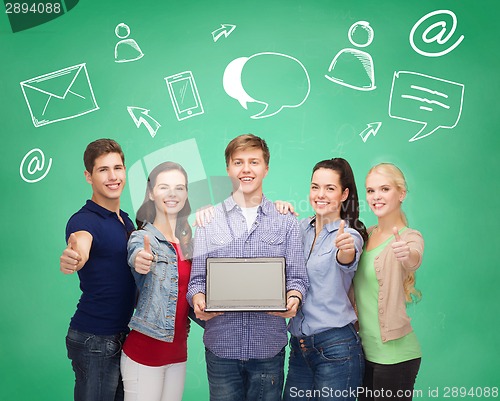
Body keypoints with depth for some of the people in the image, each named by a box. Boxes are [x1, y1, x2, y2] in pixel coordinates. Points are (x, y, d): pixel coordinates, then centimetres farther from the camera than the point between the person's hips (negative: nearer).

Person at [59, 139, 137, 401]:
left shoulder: (126, 220, 10)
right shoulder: (84, 219, -15)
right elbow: (82, 244, -39)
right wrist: (72, 258, -60)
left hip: (123, 334, 7)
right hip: (94, 340, -7)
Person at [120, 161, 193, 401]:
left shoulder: (188, 239, 7)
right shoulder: (142, 237, -10)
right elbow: (136, 258, -31)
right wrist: (140, 262, -55)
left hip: (178, 351, 6)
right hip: (145, 352, -5)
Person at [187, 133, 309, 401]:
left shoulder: (286, 222, 5)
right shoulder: (209, 221, 5)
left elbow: (297, 277, 3)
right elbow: (197, 278, 4)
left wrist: (293, 298, -18)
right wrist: (198, 299, -17)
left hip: (269, 346, 0)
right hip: (221, 345, 0)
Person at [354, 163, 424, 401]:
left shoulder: (409, 237, -11)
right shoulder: (366, 235, 7)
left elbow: (413, 261, -32)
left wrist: (406, 255, -56)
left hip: (394, 354, -6)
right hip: (364, 349, 6)